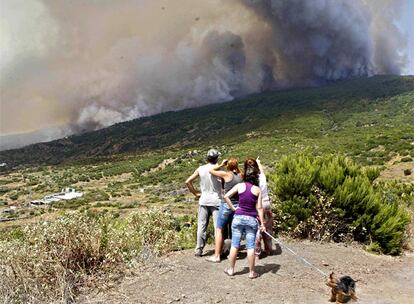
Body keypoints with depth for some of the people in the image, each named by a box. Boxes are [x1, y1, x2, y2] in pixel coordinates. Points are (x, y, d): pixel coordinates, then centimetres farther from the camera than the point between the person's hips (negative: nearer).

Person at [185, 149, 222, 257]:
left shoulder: (200, 169, 0)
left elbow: (188, 182, 0)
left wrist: (196, 193, 7)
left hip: (203, 200, 4)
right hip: (216, 200, -3)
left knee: (201, 226, 10)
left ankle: (199, 250, 13)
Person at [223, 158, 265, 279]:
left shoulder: (240, 186, -2)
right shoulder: (257, 189, -3)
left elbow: (226, 196, -8)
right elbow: (259, 208, -4)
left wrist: (233, 208, 2)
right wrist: (262, 223, 1)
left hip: (238, 217, 1)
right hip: (251, 219, -1)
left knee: (234, 245, 9)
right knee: (250, 247, 5)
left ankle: (231, 269, 20)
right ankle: (252, 272, 13)